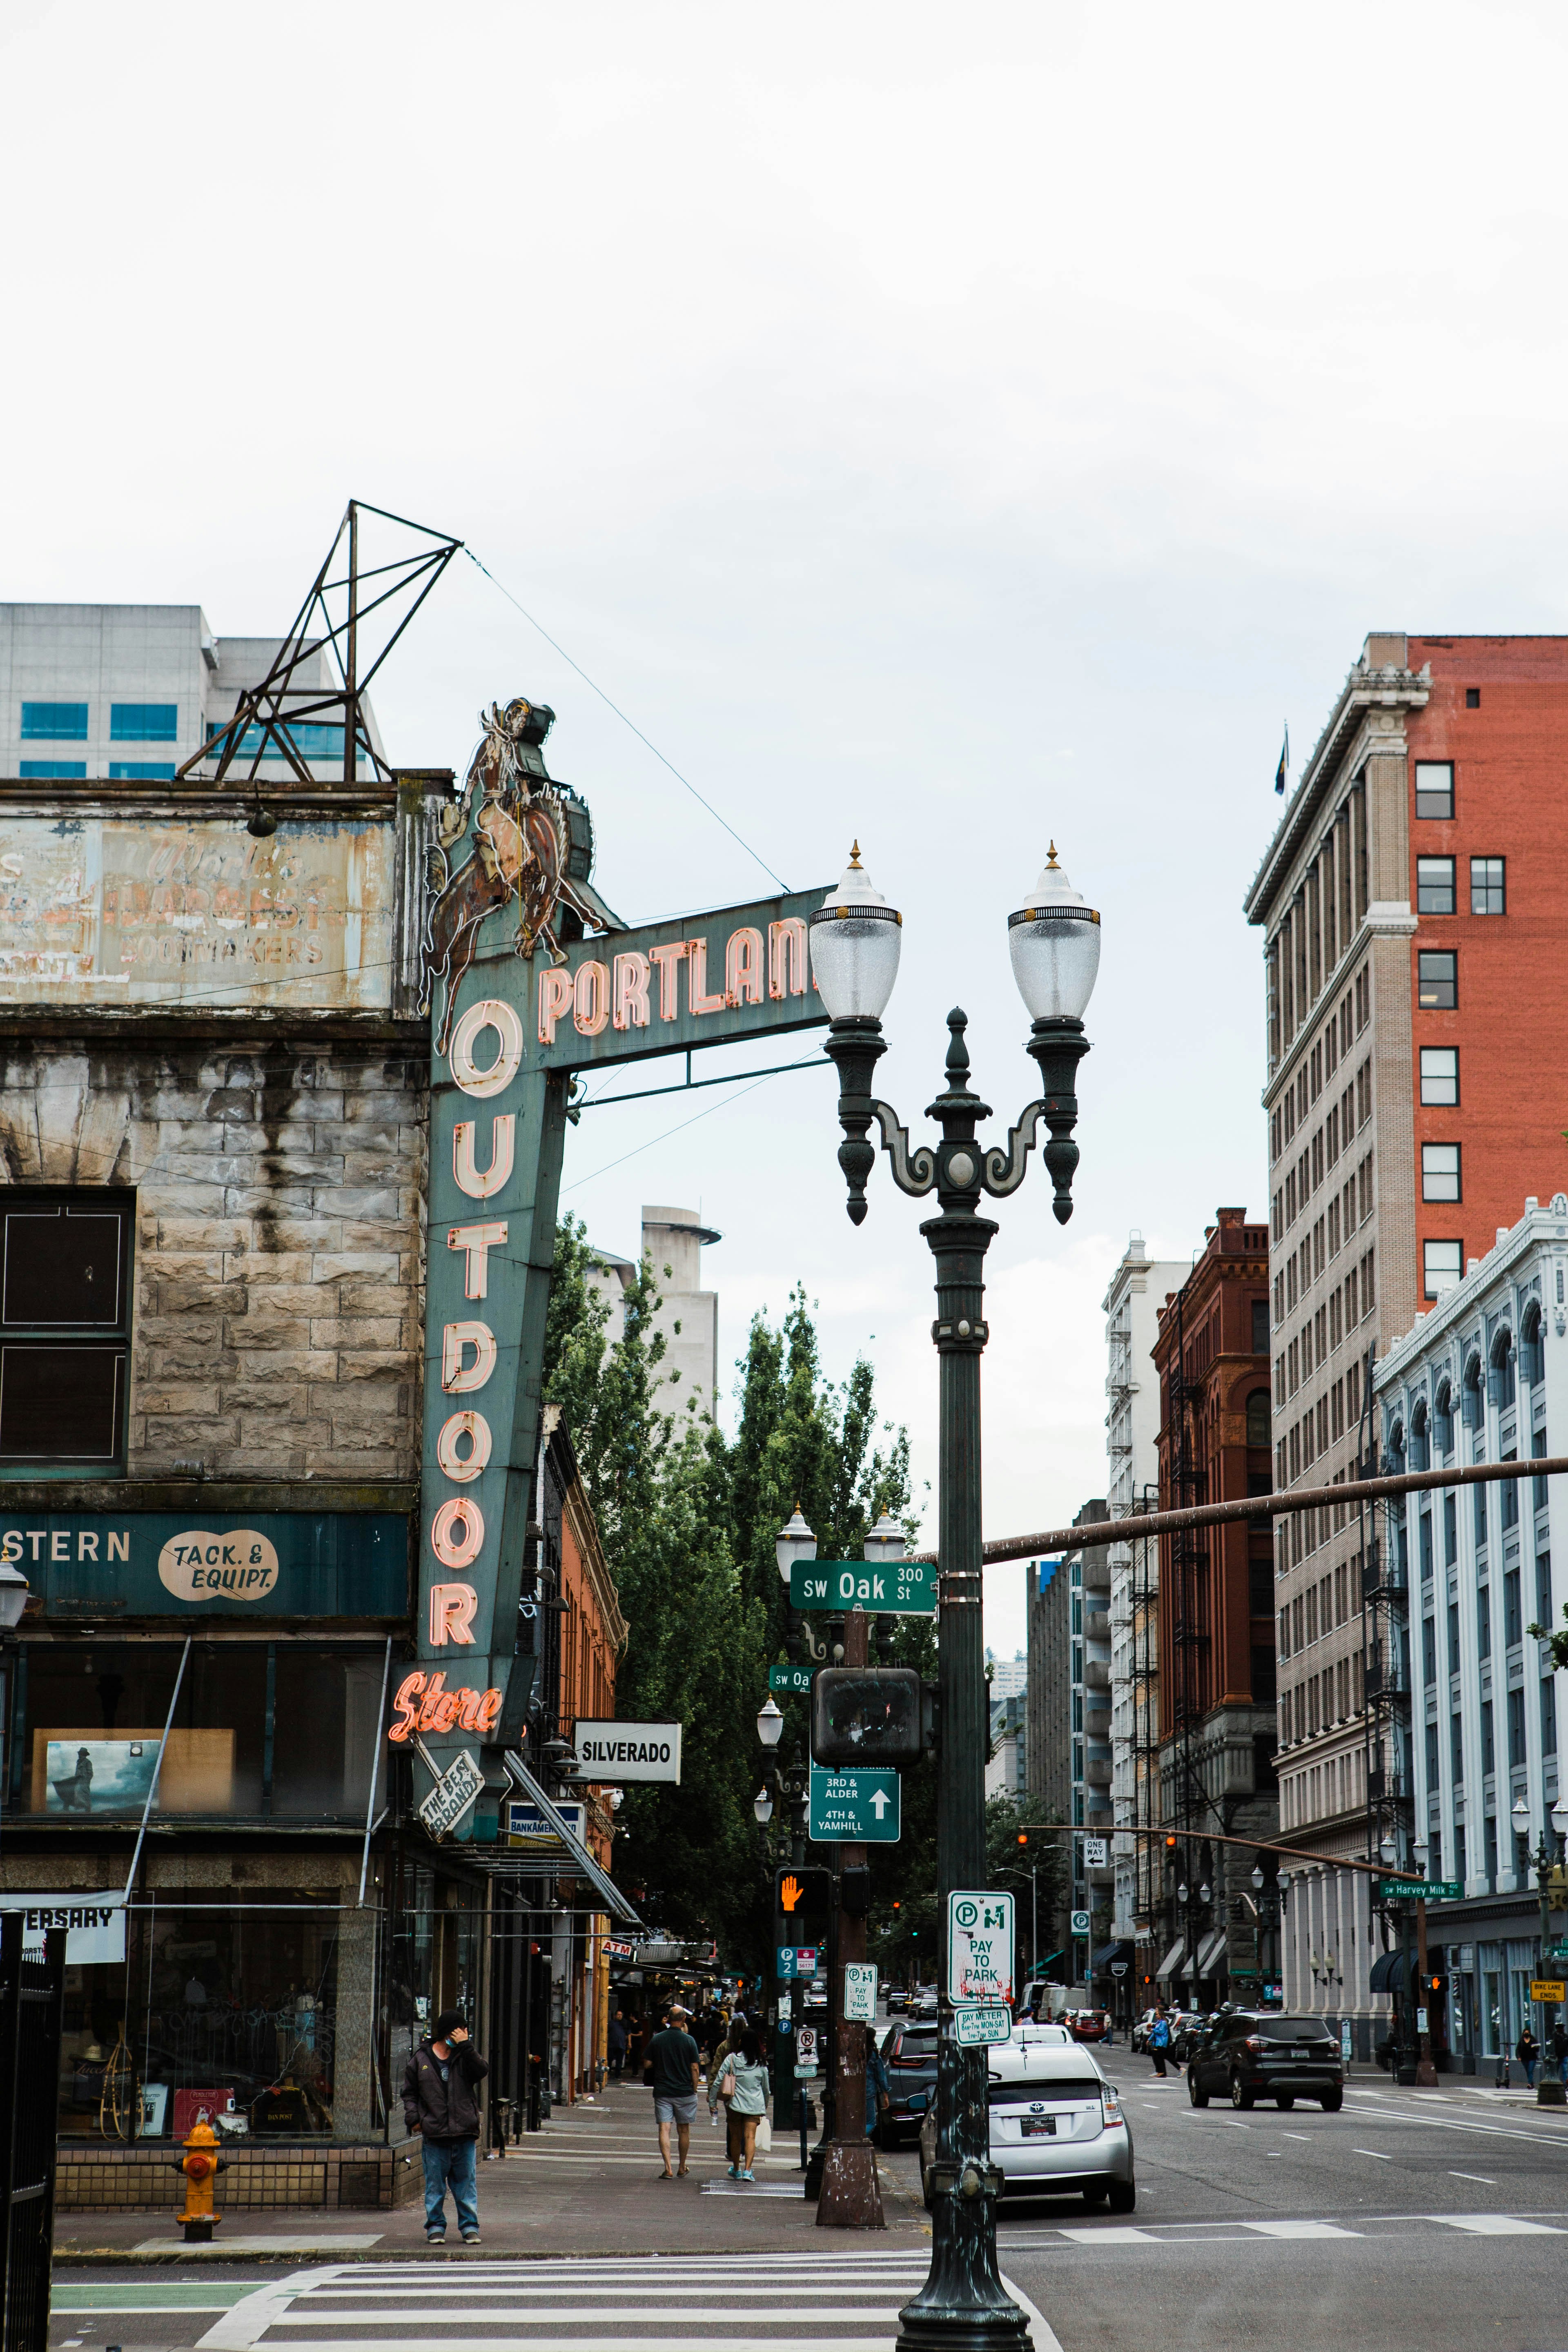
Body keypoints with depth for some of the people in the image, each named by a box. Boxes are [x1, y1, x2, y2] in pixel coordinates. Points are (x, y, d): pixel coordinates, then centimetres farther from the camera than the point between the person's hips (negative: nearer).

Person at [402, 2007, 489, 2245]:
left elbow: (482, 2071, -14)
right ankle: (435, 2226, 14)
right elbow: (409, 2092, 12)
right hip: (434, 2135, 0)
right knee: (435, 2184, 5)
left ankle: (470, 2227, 10)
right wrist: (413, 2116, 0)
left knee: (466, 2181, 4)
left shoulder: (465, 2056, 6)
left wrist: (465, 2046, -15)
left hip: (464, 2134, 0)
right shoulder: (421, 2059, 6)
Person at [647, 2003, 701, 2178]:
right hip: (684, 2092, 0)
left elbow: (648, 2065, 2)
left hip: (662, 2091, 0)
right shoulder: (689, 2041, -7)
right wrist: (694, 2090, 5)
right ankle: (682, 2168, 22)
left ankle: (668, 2169, -13)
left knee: (664, 2129, -2)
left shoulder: (657, 2040, -2)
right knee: (683, 2130, 13)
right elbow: (695, 2068, -7)